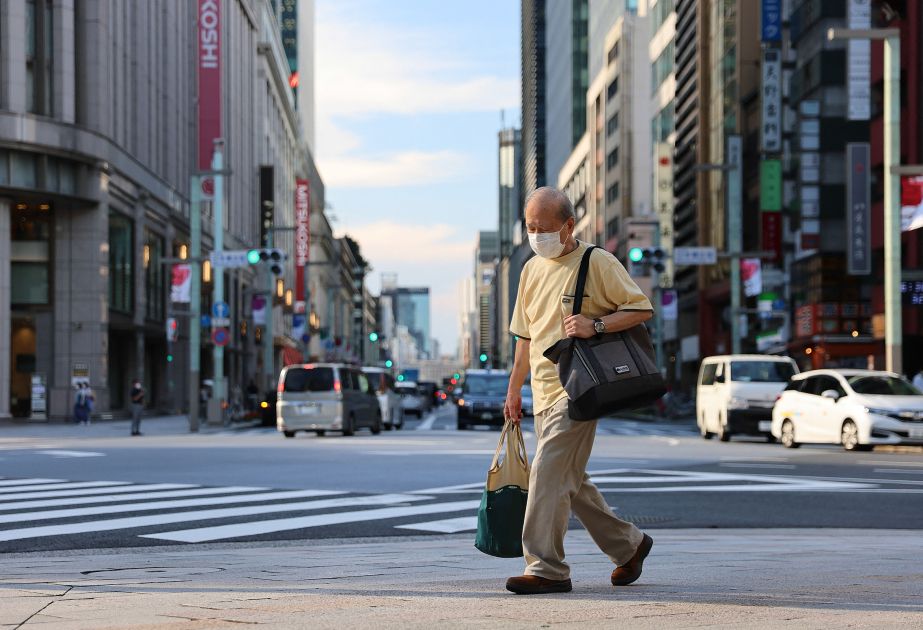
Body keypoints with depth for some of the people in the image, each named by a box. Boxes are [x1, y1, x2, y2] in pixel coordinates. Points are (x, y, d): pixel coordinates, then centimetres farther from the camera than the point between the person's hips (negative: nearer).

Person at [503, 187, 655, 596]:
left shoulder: (597, 263, -5)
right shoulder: (532, 270, 15)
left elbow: (641, 308, -7)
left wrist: (595, 325, -21)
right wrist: (514, 389, 23)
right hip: (544, 392, 8)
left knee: (549, 472, -16)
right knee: (570, 481, 12)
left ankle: (546, 568, -13)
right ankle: (628, 544, 28)